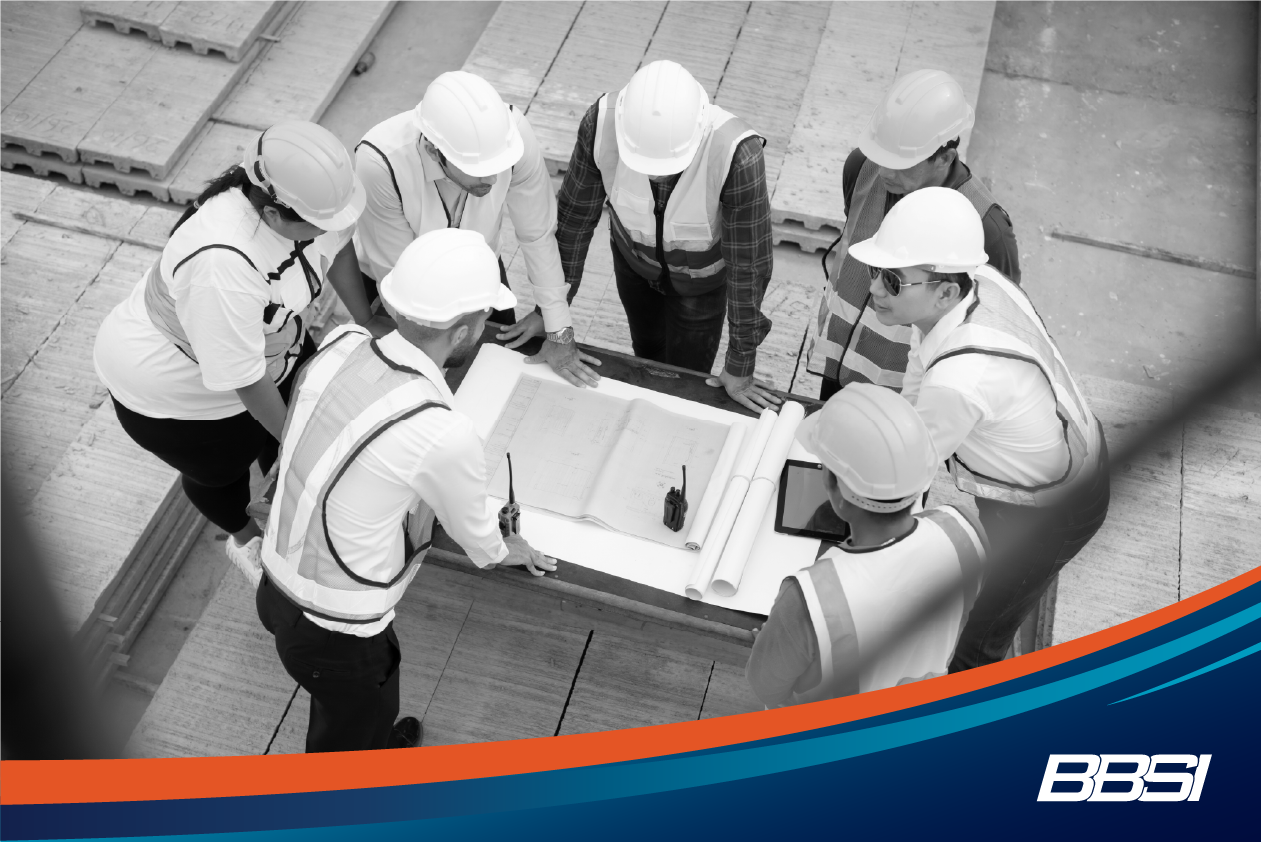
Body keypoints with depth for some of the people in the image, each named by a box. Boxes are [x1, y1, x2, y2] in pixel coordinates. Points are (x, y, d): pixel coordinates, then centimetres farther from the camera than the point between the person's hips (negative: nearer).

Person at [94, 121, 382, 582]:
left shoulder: (305, 191, -26)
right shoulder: (221, 266, -46)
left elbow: (337, 243, -1)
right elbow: (246, 379, -34)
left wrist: (366, 319, -1)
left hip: (266, 339, 6)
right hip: (179, 387, -5)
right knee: (222, 469, 19)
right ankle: (245, 534, 52)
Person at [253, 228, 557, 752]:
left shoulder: (339, 346, -12)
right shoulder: (443, 438, -31)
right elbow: (475, 534, -9)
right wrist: (506, 551, 15)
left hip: (277, 586, 7)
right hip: (334, 631, -7)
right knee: (349, 738, 25)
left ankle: (375, 742, 64)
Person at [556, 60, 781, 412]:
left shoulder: (738, 155, -43)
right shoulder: (602, 123, -36)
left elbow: (748, 264, -31)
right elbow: (574, 216, -20)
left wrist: (740, 367, -21)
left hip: (702, 275, -2)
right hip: (634, 257, 3)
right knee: (647, 356, 28)